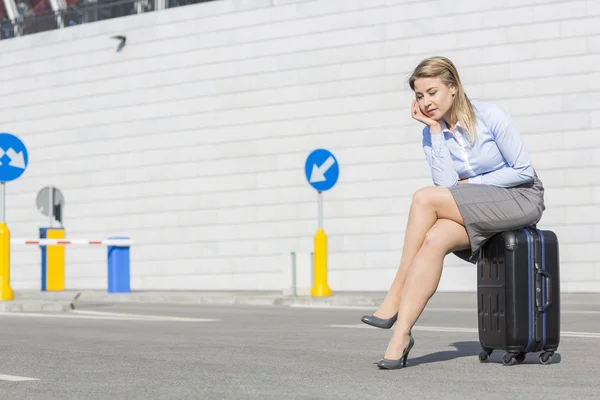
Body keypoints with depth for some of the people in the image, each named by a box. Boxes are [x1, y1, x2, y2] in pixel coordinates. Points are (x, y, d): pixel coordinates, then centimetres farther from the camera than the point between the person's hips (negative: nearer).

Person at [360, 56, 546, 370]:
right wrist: (435, 130, -12)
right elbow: (447, 183, -10)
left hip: (522, 199, -5)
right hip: (476, 208, 5)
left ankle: (393, 302, -17)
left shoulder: (490, 116, -12)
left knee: (425, 197, -25)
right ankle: (401, 334, -31)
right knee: (435, 239, -30)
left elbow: (524, 172, -10)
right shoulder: (431, 132, 3)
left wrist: (471, 183, -9)